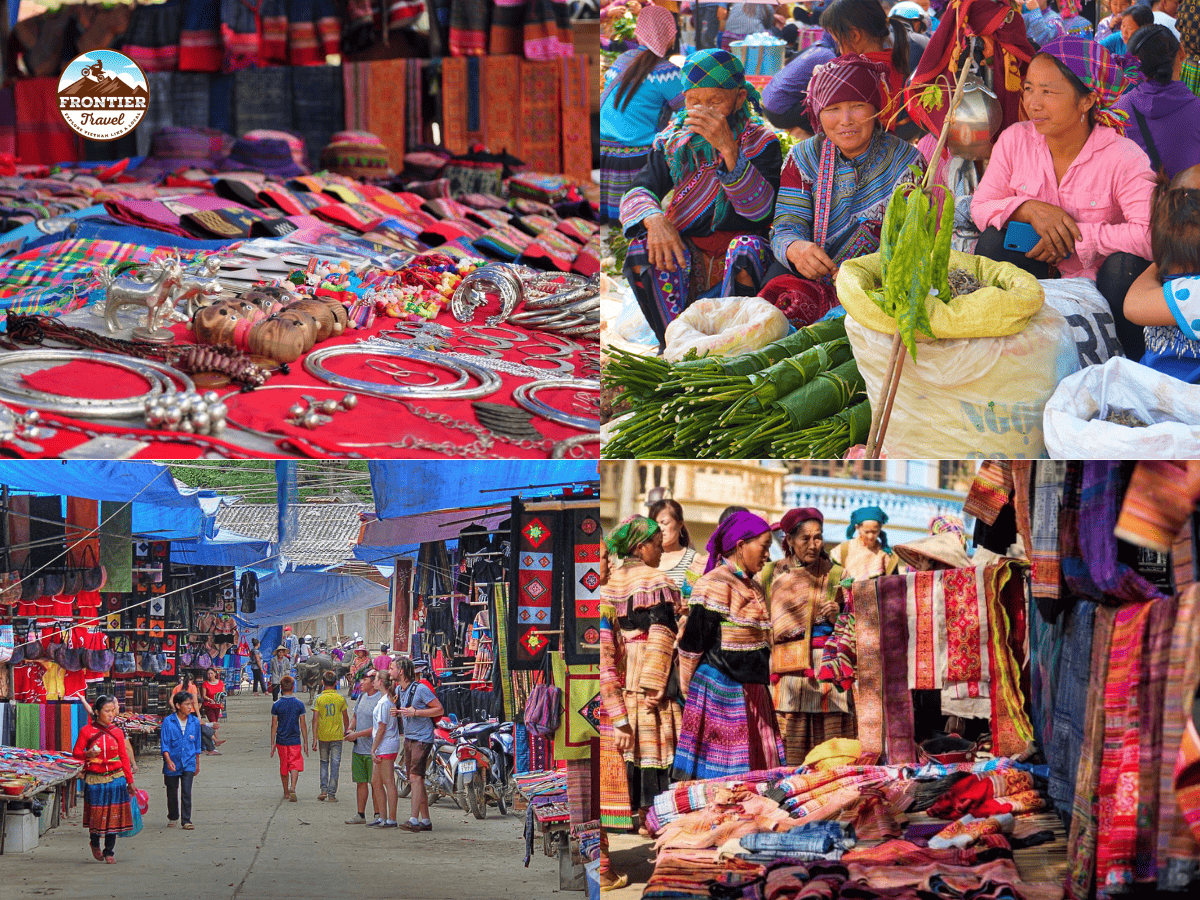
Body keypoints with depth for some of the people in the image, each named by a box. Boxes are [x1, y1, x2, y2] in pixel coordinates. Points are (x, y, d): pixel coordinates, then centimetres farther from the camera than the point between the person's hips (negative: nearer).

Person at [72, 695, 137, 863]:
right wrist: (87, 754, -20)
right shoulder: (86, 731, -1)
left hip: (115, 778, 2)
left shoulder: (117, 732, 6)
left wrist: (130, 781, 8)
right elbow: (76, 752, 2)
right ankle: (94, 843, 31)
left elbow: (124, 757, 9)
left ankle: (109, 851, 12)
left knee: (113, 815, 0)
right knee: (96, 814, 1)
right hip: (94, 779, -2)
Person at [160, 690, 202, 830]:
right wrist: (168, 760, -21)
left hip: (188, 762, 1)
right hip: (172, 764, -1)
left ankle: (187, 821, -4)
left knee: (186, 792, -9)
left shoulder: (195, 722, 3)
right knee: (172, 792, 11)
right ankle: (172, 818, 30)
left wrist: (197, 764, 18)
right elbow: (164, 744, -7)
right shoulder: (168, 722, -7)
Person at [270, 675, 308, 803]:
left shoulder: (276, 705, -5)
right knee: (295, 766, -1)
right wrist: (305, 742, 7)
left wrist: (272, 743, 3)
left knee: (283, 767, 14)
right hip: (295, 740, -1)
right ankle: (292, 788, -25)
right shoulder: (299, 704, -4)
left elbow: (274, 725, -3)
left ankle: (286, 792, 23)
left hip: (281, 741, 1)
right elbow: (303, 725, 0)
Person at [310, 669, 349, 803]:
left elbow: (315, 719, -9)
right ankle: (332, 794, 1)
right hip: (337, 736, 0)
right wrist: (346, 732, 24)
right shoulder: (341, 699, -3)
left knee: (324, 762, 16)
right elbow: (345, 718, 6)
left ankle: (324, 790, 5)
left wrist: (314, 739, -7)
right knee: (335, 764, 4)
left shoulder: (318, 699, -6)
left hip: (323, 735, 0)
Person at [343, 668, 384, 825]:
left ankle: (378, 815, 1)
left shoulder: (380, 700, -13)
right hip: (358, 748, 8)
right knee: (360, 782, 10)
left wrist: (357, 734, -15)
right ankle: (360, 815, 16)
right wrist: (350, 729, 7)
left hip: (373, 749, -8)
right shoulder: (362, 696, 13)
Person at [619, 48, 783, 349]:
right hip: (686, 248, 3)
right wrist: (654, 220, -27)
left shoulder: (759, 141, -2)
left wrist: (728, 149, -31)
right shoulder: (673, 139, 8)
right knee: (643, 249, -29)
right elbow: (638, 193, -2)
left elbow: (760, 209, -18)